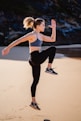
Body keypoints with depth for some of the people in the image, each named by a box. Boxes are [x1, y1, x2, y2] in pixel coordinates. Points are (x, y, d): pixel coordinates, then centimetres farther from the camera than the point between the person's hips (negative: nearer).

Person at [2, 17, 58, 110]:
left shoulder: (40, 35, 16)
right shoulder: (32, 35, -12)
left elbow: (53, 39, 22)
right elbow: (18, 41, -14)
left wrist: (54, 28, 15)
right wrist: (8, 48, -17)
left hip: (36, 60, 9)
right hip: (35, 58, -9)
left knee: (35, 81, 12)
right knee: (53, 49, -10)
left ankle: (33, 102, 19)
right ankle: (49, 68, -4)